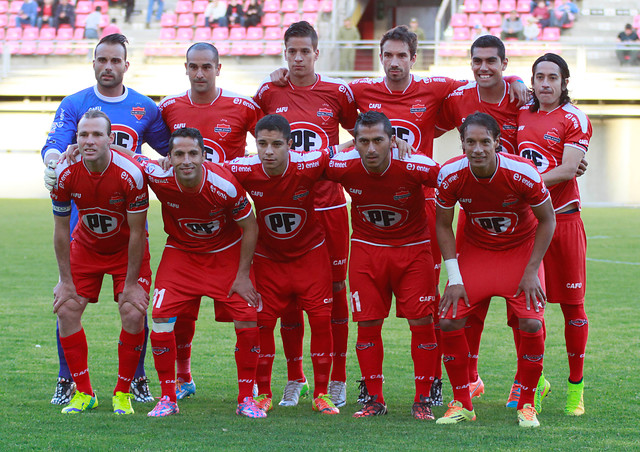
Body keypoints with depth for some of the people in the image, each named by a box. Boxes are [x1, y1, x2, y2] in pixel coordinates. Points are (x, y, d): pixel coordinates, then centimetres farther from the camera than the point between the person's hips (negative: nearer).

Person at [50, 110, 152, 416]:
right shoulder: (65, 175, -21)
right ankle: (83, 392, 4)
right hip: (86, 247, 3)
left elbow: (136, 233, -20)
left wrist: (131, 284, -17)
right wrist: (66, 281, -8)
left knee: (133, 314, -16)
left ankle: (123, 393, 1)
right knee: (67, 309, -9)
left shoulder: (131, 174, -29)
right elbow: (61, 230, -9)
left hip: (126, 250, -3)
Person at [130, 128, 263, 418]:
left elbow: (250, 228, -13)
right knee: (161, 319, -12)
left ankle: (246, 399, 5)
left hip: (226, 254, -1)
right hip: (180, 252, 1)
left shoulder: (224, 185, -29)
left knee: (247, 323, -11)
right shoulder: (159, 177, -24)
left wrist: (242, 275, -11)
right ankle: (168, 399, 3)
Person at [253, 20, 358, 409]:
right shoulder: (269, 94, 3)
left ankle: (337, 380, 12)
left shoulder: (337, 92, 1)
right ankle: (295, 379, 17)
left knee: (334, 290, 3)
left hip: (329, 205, -1)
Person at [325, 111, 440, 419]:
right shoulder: (343, 167, -18)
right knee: (368, 324, -2)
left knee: (421, 322, -6)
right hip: (366, 248, 2)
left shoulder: (415, 167, -25)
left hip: (413, 248, -2)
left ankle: (422, 399, 6)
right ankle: (374, 399, 11)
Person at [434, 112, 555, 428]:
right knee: (449, 321, -11)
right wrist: (454, 279, -10)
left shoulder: (522, 173, -27)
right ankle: (462, 404, 5)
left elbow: (547, 219, -11)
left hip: (521, 249, -2)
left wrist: (531, 272, -14)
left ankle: (526, 405, 3)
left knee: (531, 324, -17)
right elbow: (443, 225, -5)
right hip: (475, 250, 2)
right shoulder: (450, 175, -21)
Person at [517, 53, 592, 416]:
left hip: (563, 218, -4)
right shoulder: (520, 115, 12)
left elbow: (568, 170, -13)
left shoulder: (575, 120, -3)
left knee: (571, 304, 2)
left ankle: (576, 386, 11)